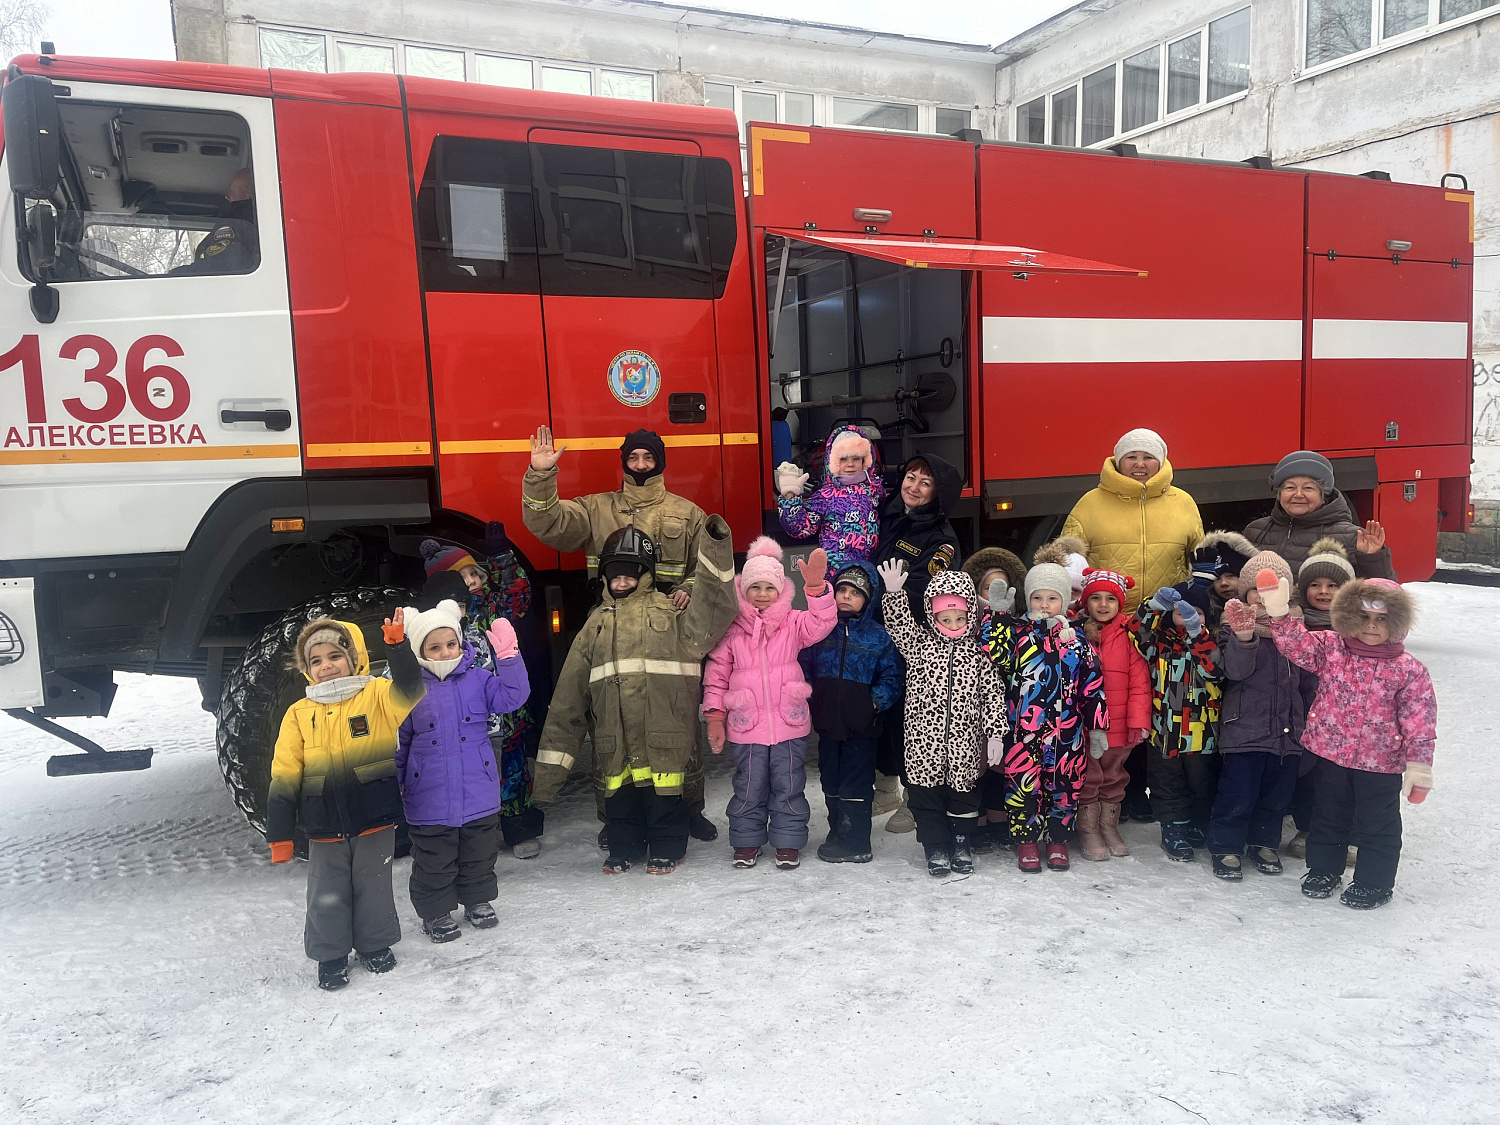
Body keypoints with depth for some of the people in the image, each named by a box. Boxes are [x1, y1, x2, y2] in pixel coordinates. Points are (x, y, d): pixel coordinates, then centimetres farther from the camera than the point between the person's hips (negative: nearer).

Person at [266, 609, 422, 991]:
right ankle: (331, 956, 29)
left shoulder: (377, 695, -4)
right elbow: (284, 778, 2)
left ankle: (374, 945, 34)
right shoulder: (299, 714, 1)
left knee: (374, 888, 13)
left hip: (375, 820, -1)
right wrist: (279, 834, 0)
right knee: (327, 896, 9)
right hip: (324, 828, 2)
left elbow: (410, 695, -27)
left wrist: (397, 646, -37)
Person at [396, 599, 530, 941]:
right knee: (433, 861, 10)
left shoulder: (478, 679, -1)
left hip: (478, 794, 2)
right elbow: (398, 743, 3)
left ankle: (478, 901, 37)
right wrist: (393, 786, 5)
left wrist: (508, 656, -23)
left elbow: (512, 696, -14)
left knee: (479, 855, 17)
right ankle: (436, 912, 28)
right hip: (430, 799, -2)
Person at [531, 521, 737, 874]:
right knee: (620, 799, 12)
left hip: (663, 733, -3)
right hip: (613, 737, 3)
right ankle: (624, 849, 32)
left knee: (664, 798, 5)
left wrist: (716, 554, -26)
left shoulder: (672, 613, 6)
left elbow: (711, 615, -16)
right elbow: (569, 694, 12)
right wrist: (552, 759, 8)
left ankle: (666, 850, 26)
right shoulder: (597, 623, 14)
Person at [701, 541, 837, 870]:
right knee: (749, 789, 10)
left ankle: (788, 843, 24)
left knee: (789, 787, 9)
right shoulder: (731, 630, 1)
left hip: (790, 723, 0)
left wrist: (816, 586, -33)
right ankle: (746, 842, 26)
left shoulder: (793, 623, 2)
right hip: (746, 726, 0)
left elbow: (821, 622, -18)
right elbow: (716, 675, 4)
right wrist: (714, 716, -1)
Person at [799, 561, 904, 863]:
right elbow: (804, 668, 10)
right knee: (831, 779, 14)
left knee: (856, 782, 0)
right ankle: (838, 833, 29)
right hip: (827, 722, 4)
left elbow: (892, 676, -1)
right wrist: (808, 701, -2)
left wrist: (877, 701, -14)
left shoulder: (878, 635, -1)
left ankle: (854, 842, 8)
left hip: (861, 725, -4)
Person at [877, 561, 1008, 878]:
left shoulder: (979, 651, 1)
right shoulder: (919, 644, 2)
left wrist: (995, 732, -2)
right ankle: (936, 848, 19)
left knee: (964, 793, 12)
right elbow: (899, 623, -12)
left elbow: (993, 692, 1)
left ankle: (961, 844, 30)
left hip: (965, 742, 0)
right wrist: (894, 592, -27)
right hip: (924, 740, 0)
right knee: (926, 795, 6)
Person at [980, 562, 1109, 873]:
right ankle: (1027, 841, 20)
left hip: (1067, 733, 2)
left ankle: (1057, 840, 28)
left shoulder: (1077, 640, 8)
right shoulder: (1016, 631, 2)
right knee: (1024, 785, 0)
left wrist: (1097, 727, 6)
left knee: (1065, 785, 9)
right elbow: (992, 652, -18)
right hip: (1023, 731, -2)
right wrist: (999, 613, -19)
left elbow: (1092, 686, 9)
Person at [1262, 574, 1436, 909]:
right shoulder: (1330, 649, -5)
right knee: (1328, 816, 19)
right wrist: (1280, 614, -38)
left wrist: (1419, 764, -10)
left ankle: (1373, 883, 28)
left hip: (1381, 762, -2)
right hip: (1329, 754, 2)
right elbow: (1298, 645, -20)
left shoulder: (1410, 670, -9)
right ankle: (1322, 870, 36)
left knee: (1376, 824, 11)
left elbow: (1420, 719, -8)